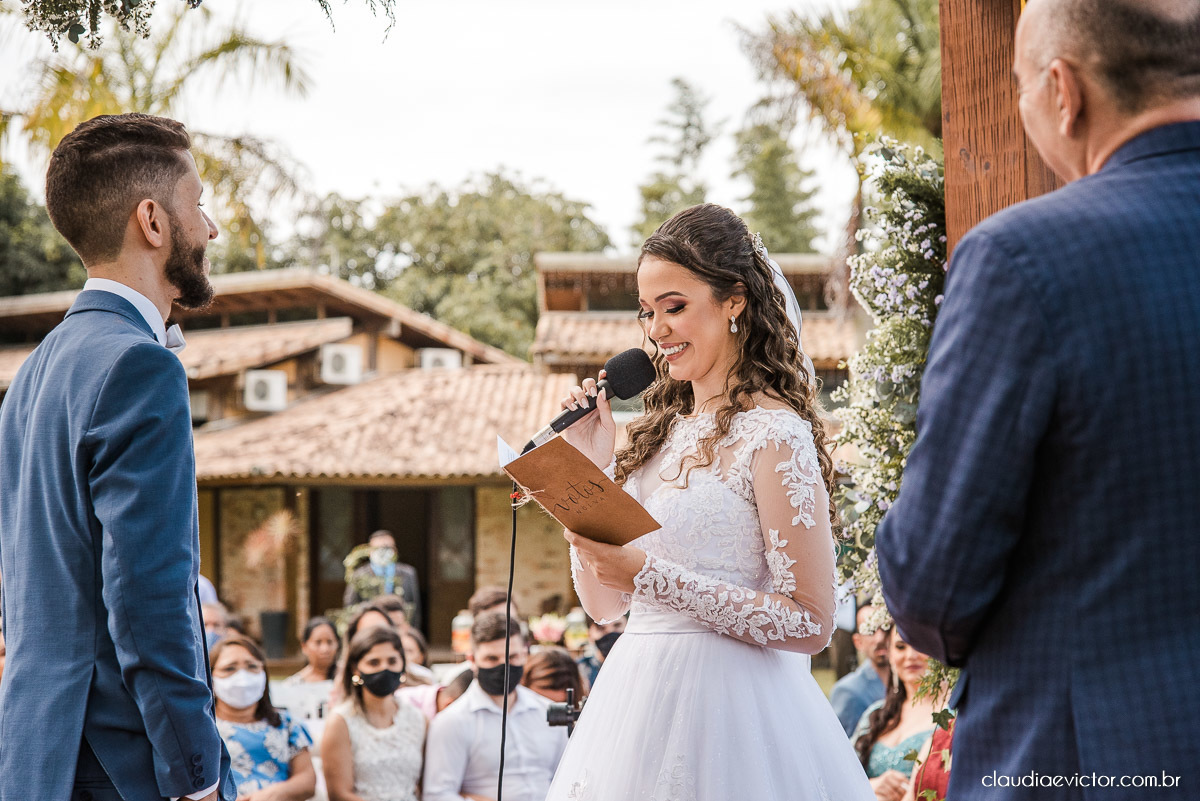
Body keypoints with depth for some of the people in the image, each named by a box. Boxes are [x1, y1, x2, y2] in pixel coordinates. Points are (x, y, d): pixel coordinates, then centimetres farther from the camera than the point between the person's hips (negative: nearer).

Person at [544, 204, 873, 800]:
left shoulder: (774, 434, -11)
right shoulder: (663, 429, 11)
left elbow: (811, 624, -16)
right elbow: (603, 605, 12)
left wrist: (652, 575, -20)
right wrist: (588, 469, 2)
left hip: (727, 704, -7)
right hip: (640, 699, 7)